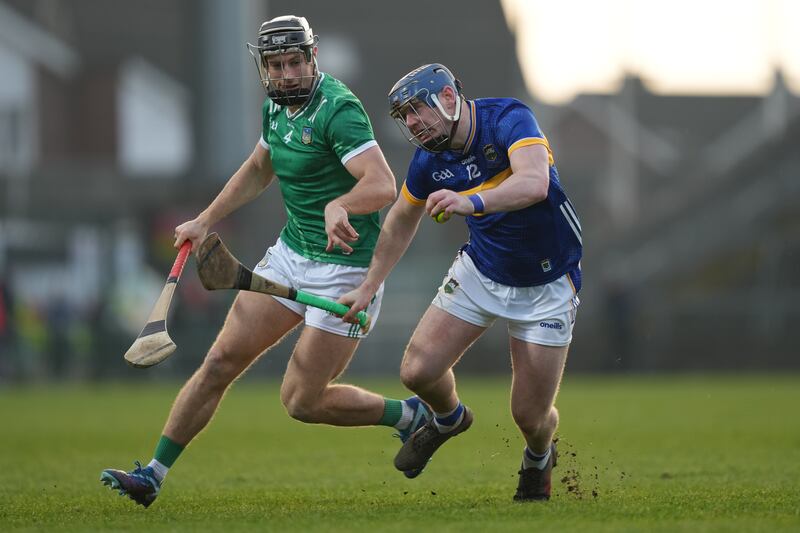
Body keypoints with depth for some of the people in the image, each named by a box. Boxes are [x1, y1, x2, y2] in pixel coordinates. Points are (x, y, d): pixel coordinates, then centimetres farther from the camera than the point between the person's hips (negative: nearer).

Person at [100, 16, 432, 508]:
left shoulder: (338, 108, -20)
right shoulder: (277, 106, 6)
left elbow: (383, 186, -33)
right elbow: (259, 170, 27)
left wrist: (340, 204, -53)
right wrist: (205, 221, 26)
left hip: (345, 267, -8)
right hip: (291, 254, 8)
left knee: (302, 401, -5)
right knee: (222, 361, 1)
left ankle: (409, 416, 17)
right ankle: (154, 475, 5)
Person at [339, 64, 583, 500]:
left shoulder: (508, 119, -24)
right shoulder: (429, 161, -7)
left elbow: (534, 183, -43)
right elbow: (401, 222, 12)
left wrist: (472, 202, -59)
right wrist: (368, 287, 13)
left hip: (545, 285, -4)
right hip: (481, 271, 4)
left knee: (531, 415, -4)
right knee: (418, 371, -8)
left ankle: (539, 458, 35)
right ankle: (449, 419, 30)